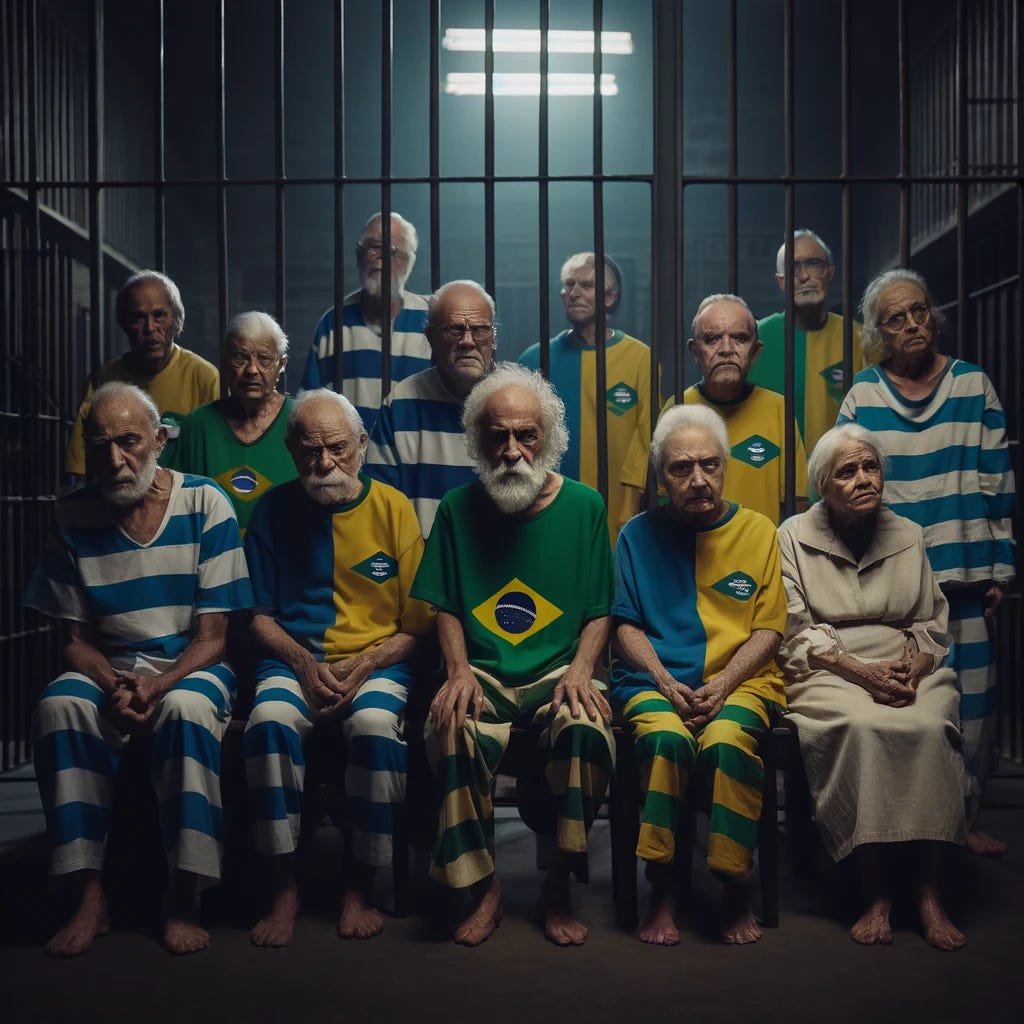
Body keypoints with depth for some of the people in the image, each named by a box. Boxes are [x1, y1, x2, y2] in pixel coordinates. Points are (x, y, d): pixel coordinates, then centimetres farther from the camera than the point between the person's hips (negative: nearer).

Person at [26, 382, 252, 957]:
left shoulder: (205, 505, -7)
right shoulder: (76, 516, 1)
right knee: (60, 706, -30)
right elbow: (76, 639, 3)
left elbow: (212, 636, -7)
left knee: (186, 707, -36)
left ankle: (185, 897, -23)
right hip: (108, 668, 3)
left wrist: (158, 685, -25)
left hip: (191, 665, -2)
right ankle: (89, 896, -21)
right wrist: (115, 687, -19)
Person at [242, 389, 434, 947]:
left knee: (375, 727, -33)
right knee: (269, 723, -31)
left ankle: (358, 889, -14)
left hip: (377, 662, -1)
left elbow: (418, 622, 3)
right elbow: (261, 615, 10)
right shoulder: (273, 509, 7)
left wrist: (365, 665, -12)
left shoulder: (392, 507, 3)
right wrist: (303, 663, -8)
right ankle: (284, 889, -15)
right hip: (294, 659, 1)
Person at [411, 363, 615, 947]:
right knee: (455, 731, -31)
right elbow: (446, 608, 9)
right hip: (484, 674, 1)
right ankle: (485, 889, -12)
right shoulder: (458, 509, 6)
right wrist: (459, 670, -8)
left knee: (588, 732, -31)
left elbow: (600, 610, 6)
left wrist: (581, 670, -10)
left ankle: (559, 888, -9)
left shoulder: (584, 506, 4)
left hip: (560, 672, 0)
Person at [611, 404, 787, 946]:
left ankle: (736, 892, -13)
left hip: (739, 681, 0)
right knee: (666, 737, -33)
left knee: (726, 741, -32)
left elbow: (768, 629, 4)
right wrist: (666, 683, -9)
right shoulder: (639, 534, 9)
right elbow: (626, 626, 7)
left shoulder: (757, 531, 8)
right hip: (655, 681, 0)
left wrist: (722, 684, -10)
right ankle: (661, 893, -18)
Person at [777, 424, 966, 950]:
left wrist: (912, 671, -9)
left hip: (908, 671, 3)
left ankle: (929, 893, -25)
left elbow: (932, 625, 12)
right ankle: (876, 892, -27)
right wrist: (863, 672, -16)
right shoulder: (793, 537, 6)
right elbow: (796, 633, -3)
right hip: (827, 674, -2)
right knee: (864, 728, -35)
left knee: (930, 728, -31)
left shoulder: (907, 536, 15)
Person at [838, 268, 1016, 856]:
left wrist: (999, 569, 2)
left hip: (963, 574, 1)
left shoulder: (974, 386, 4)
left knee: (971, 699, 3)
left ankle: (964, 819, 18)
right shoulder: (862, 397, 3)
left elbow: (998, 485, 5)